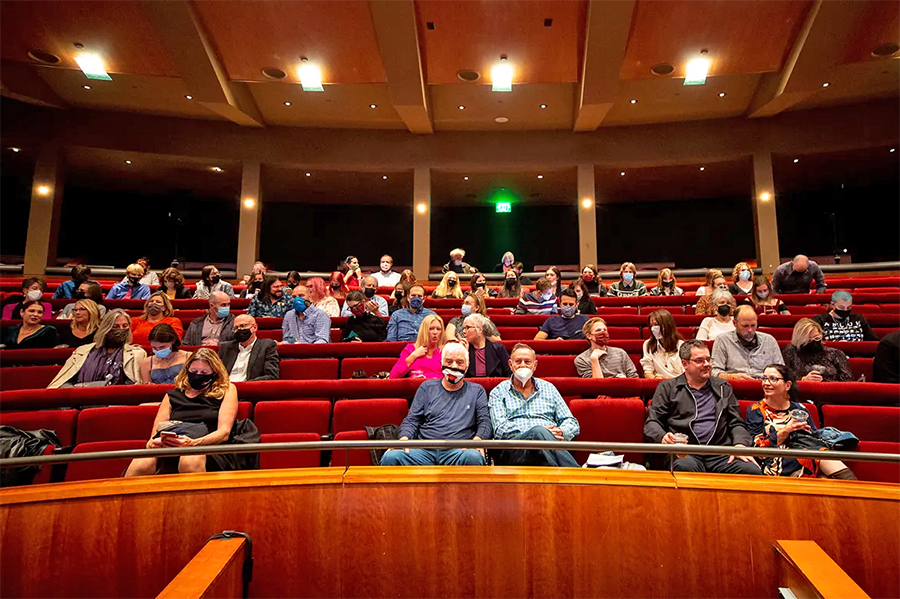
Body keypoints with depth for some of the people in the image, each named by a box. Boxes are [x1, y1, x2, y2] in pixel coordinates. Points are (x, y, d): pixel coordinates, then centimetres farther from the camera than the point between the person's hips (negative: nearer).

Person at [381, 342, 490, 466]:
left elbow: (485, 421, 9)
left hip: (458, 451, -1)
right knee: (390, 457, -27)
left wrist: (478, 439, -14)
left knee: (474, 458, -38)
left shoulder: (477, 391, 18)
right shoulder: (427, 387, 20)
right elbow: (411, 420, 15)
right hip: (424, 450, 1)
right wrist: (404, 438, -7)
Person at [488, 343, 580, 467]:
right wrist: (540, 432, -12)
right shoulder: (499, 392, 16)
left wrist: (561, 432, -6)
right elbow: (500, 430, 0)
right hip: (513, 448, -2)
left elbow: (573, 423, 20)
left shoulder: (548, 388, 25)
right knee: (538, 433, -37)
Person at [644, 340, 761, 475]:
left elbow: (736, 423, 19)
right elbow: (652, 422, 7)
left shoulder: (723, 387, 24)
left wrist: (740, 444, -2)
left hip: (720, 454, 4)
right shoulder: (667, 388, 12)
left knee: (752, 470, -26)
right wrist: (662, 436, -16)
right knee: (685, 467, -39)